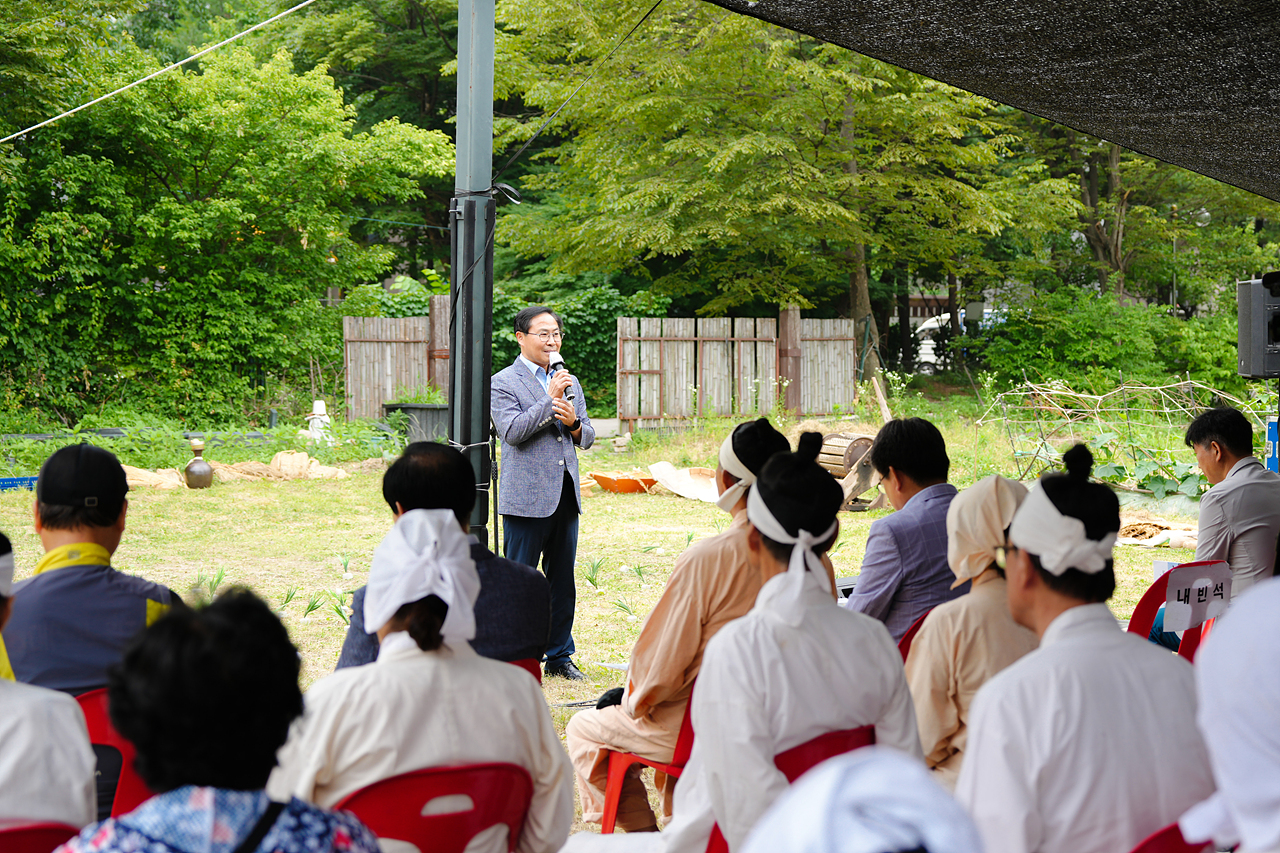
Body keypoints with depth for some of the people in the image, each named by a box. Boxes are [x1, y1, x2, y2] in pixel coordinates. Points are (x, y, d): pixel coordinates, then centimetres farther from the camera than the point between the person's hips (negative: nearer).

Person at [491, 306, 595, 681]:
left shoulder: (570, 382, 17)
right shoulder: (503, 383, -3)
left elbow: (587, 437, 17)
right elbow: (512, 431, -16)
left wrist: (574, 422, -5)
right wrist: (549, 401, -15)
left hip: (565, 495, 6)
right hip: (526, 497, -6)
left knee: (562, 580, 9)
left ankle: (559, 656, 18)